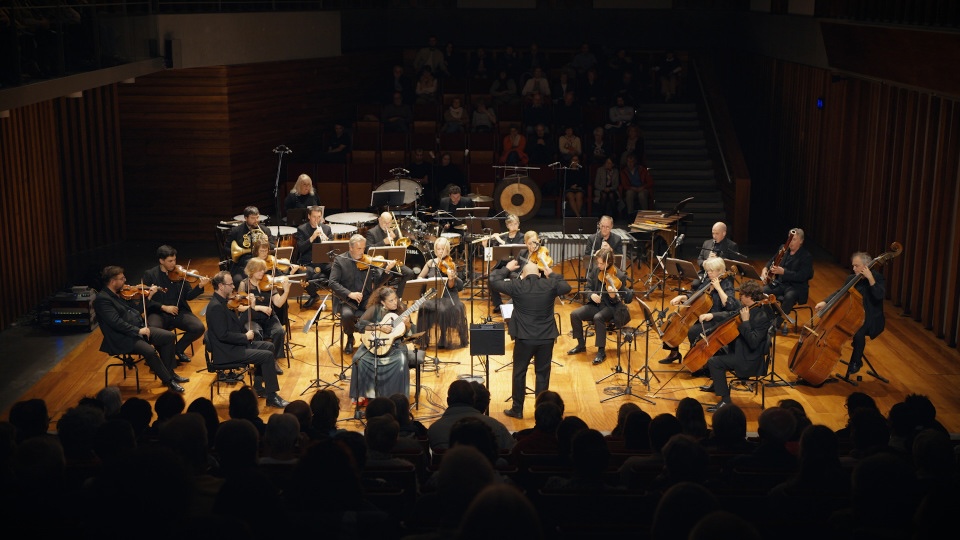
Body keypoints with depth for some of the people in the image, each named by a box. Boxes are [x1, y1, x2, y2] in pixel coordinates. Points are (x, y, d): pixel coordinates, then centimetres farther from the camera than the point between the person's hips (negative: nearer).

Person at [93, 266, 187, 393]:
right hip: (123, 338, -9)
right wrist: (138, 330, -25)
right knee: (149, 351, -31)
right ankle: (168, 381, -15)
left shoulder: (121, 293, 11)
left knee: (169, 336, -1)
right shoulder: (102, 299, -15)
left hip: (138, 329, 9)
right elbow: (116, 322, -24)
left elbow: (137, 311, 18)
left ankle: (169, 372, 8)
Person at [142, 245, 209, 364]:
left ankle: (178, 349, 7)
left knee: (199, 328, -20)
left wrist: (200, 286, -14)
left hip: (179, 312, 3)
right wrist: (164, 307, -16)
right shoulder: (150, 275, 0)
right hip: (158, 313, -3)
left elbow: (188, 296, 4)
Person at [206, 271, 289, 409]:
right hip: (226, 352, -10)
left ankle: (259, 388, 20)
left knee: (268, 346, 14)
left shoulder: (222, 301, 8)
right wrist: (245, 337, -16)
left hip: (235, 344, 11)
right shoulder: (216, 306, -22)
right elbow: (223, 335, -27)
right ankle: (271, 397, -6)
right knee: (268, 356, -15)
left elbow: (235, 324, 12)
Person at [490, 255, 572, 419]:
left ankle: (517, 409, 17)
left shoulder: (517, 286, -9)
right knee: (543, 374, 11)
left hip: (524, 337, -2)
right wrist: (552, 274, 26)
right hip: (546, 338, 2)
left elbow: (493, 282, 1)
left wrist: (506, 269, 13)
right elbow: (567, 287, 17)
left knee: (519, 373, 11)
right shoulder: (550, 285, -3)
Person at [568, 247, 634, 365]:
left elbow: (620, 300, -12)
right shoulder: (595, 271, 0)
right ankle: (581, 345, 2)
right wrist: (591, 295, -17)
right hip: (596, 304, 6)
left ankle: (601, 351, -25)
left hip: (612, 307, -6)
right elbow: (588, 288, 6)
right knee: (575, 314, -15)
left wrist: (613, 295, -35)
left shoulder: (620, 276, -14)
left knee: (598, 317, -36)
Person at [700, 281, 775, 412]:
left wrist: (745, 321, -31)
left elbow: (753, 342, -33)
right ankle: (716, 384, 41)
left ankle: (725, 401, -14)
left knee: (714, 362, -20)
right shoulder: (750, 309, 2)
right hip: (740, 349, 11)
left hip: (748, 360, -11)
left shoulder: (762, 316, -26)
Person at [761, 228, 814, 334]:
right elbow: (772, 260, 22)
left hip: (796, 286, -5)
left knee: (789, 297, -37)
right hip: (779, 283, 5)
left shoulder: (806, 256, -11)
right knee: (762, 291, -20)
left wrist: (783, 272, -29)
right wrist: (765, 268, 0)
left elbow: (802, 276, -21)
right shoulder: (784, 249, 7)